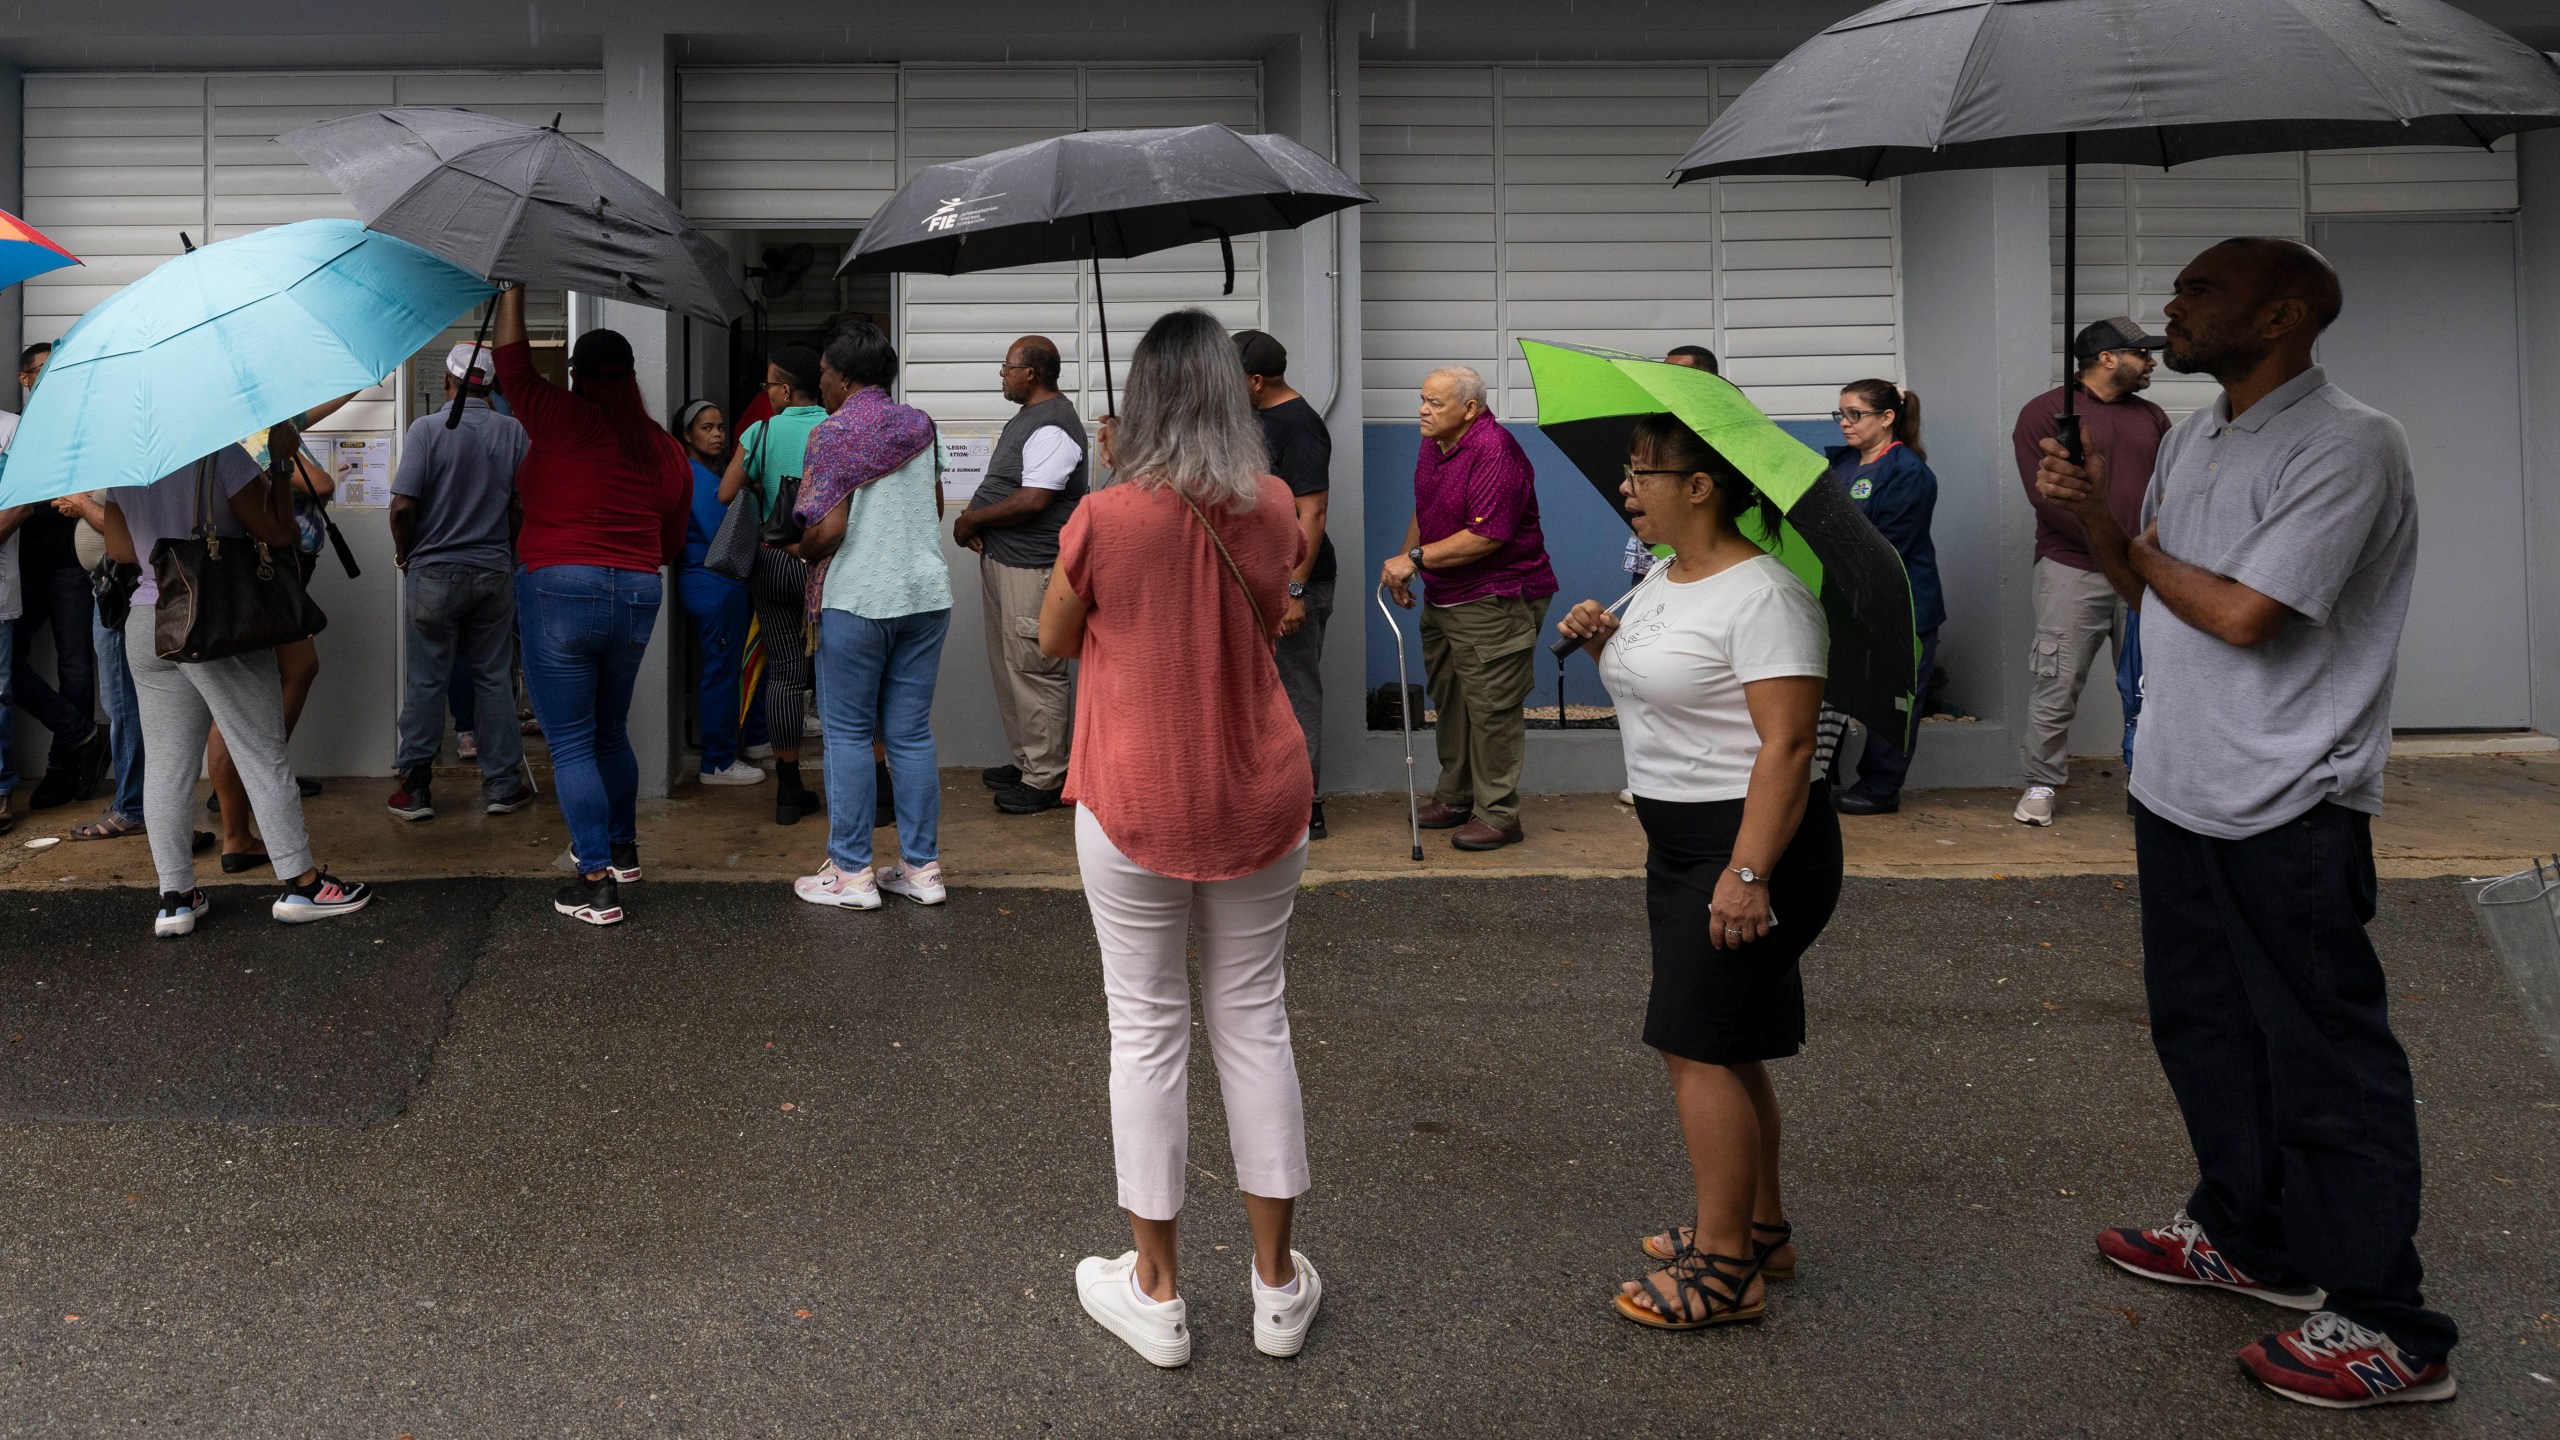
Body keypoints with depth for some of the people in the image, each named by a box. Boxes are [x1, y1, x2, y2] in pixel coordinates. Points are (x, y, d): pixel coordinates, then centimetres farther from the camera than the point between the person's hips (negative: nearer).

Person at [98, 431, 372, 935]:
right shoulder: (220, 453, -14)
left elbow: (120, 548, 13)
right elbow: (277, 533, -13)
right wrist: (280, 462, -5)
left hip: (146, 623, 5)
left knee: (166, 762, 8)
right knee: (262, 755, 3)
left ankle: (175, 898, 11)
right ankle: (300, 883, 8)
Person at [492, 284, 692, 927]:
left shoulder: (560, 418, -7)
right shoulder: (666, 450, 6)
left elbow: (511, 360, 5)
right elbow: (671, 545, 14)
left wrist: (514, 288, 15)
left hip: (558, 590, -5)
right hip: (636, 597, 5)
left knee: (571, 744, -1)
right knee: (611, 732, 23)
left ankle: (596, 883, -3)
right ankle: (622, 848, 36)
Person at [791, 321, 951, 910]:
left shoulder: (834, 434, -9)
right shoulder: (919, 425, 10)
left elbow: (827, 529, -15)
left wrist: (795, 551, 4)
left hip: (858, 599, -6)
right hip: (926, 593, 6)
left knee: (849, 733, 4)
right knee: (911, 733, 9)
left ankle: (851, 873, 7)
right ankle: (922, 868, 12)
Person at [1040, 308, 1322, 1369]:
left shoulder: (1108, 518, -15)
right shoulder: (1274, 509, -4)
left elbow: (1054, 640, 1)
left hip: (1136, 811, -3)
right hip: (1259, 803, 3)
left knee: (1146, 1031, 8)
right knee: (1254, 1021, 13)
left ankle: (1155, 1293, 18)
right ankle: (1278, 1284, 22)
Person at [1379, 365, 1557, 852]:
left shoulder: (1495, 451, -21)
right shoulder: (1432, 445, 8)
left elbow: (1486, 536, -26)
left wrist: (1416, 558, -20)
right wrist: (1402, 565, 13)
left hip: (1495, 602, -10)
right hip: (1443, 598, 10)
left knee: (1490, 708, -5)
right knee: (1448, 700, 18)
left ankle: (1497, 814, 4)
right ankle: (1454, 797, 31)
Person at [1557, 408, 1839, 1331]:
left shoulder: (1762, 596, -19)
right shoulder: (1662, 581, 11)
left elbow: (1786, 744, -24)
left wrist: (1748, 872, -28)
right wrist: (1603, 645, 5)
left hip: (1751, 840, -10)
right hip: (1678, 838, 10)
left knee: (1698, 1046, -7)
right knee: (1725, 1045, 16)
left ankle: (1724, 1270, 2)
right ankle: (1759, 1230, 29)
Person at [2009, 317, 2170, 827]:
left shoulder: (2151, 417, 17)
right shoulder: (2045, 412, -1)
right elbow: (2045, 494, -10)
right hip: (2072, 571, -5)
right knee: (2055, 684, -4)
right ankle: (2042, 783, 7)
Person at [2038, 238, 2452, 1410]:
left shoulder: (2348, 445, -17)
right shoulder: (2192, 437, 11)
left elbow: (2241, 613, -24)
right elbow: (2144, 587, 16)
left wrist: (2140, 545, -8)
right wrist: (2096, 520, -3)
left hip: (2286, 808, -9)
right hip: (2179, 786, 9)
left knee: (2323, 1058, -2)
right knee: (2201, 1023, 19)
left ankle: (2385, 1328, 7)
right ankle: (2247, 1237, 37)